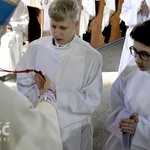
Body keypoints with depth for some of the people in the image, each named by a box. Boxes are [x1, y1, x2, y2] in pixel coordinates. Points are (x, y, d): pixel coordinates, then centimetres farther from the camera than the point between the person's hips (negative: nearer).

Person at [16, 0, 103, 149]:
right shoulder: (36, 47, -8)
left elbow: (92, 100, -13)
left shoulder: (91, 56, -14)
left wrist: (57, 94, -22)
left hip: (73, 129, -1)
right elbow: (23, 83, -1)